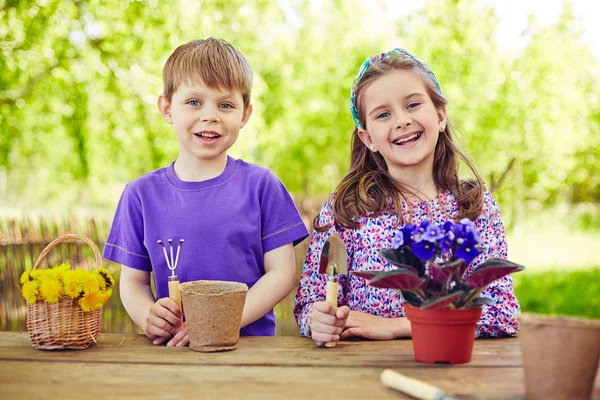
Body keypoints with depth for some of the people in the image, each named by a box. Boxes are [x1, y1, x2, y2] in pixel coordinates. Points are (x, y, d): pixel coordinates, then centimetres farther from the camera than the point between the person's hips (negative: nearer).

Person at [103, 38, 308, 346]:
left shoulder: (260, 185, 1)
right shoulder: (141, 194, 7)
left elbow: (281, 273, -2)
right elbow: (133, 280, 9)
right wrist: (148, 317, -12)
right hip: (171, 347, 3)